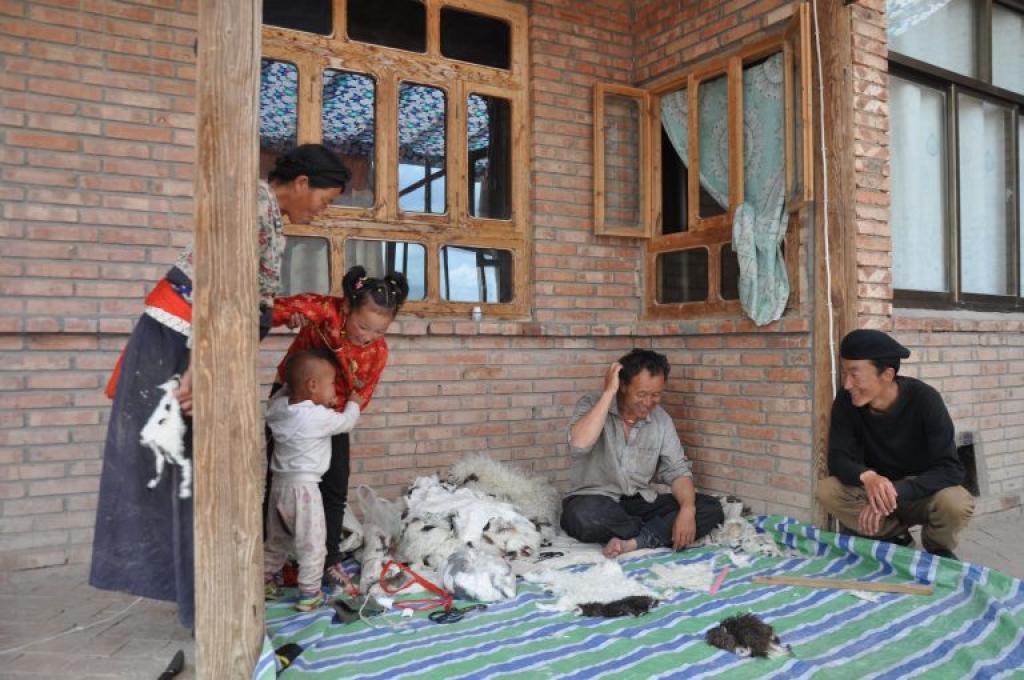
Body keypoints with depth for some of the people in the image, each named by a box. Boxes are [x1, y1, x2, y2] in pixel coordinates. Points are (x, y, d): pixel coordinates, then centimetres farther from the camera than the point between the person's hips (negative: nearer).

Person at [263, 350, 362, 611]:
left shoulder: (278, 406, -1)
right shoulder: (320, 417, -19)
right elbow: (346, 422, -3)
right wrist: (354, 403, 15)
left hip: (279, 482, 7)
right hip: (303, 486, -7)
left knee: (276, 539, 24)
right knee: (312, 544, 5)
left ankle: (264, 582, 35)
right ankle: (309, 594, 11)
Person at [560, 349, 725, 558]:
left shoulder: (661, 419, 3)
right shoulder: (592, 406, -9)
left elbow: (677, 470, 0)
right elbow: (579, 444, -29)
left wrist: (687, 510, -20)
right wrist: (608, 392, -25)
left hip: (641, 503, 4)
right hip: (595, 502, -4)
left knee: (711, 509, -13)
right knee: (585, 514, -39)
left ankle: (633, 541, -26)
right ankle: (656, 533, -13)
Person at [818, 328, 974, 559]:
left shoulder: (924, 399, -24)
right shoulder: (846, 400, -17)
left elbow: (951, 469, -27)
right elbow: (837, 458, -18)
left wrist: (895, 492, -41)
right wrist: (867, 477, -41)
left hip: (921, 492, -2)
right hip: (873, 489, 2)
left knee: (956, 504, -34)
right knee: (826, 490, -26)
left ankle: (937, 549, 1)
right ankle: (895, 534, -1)